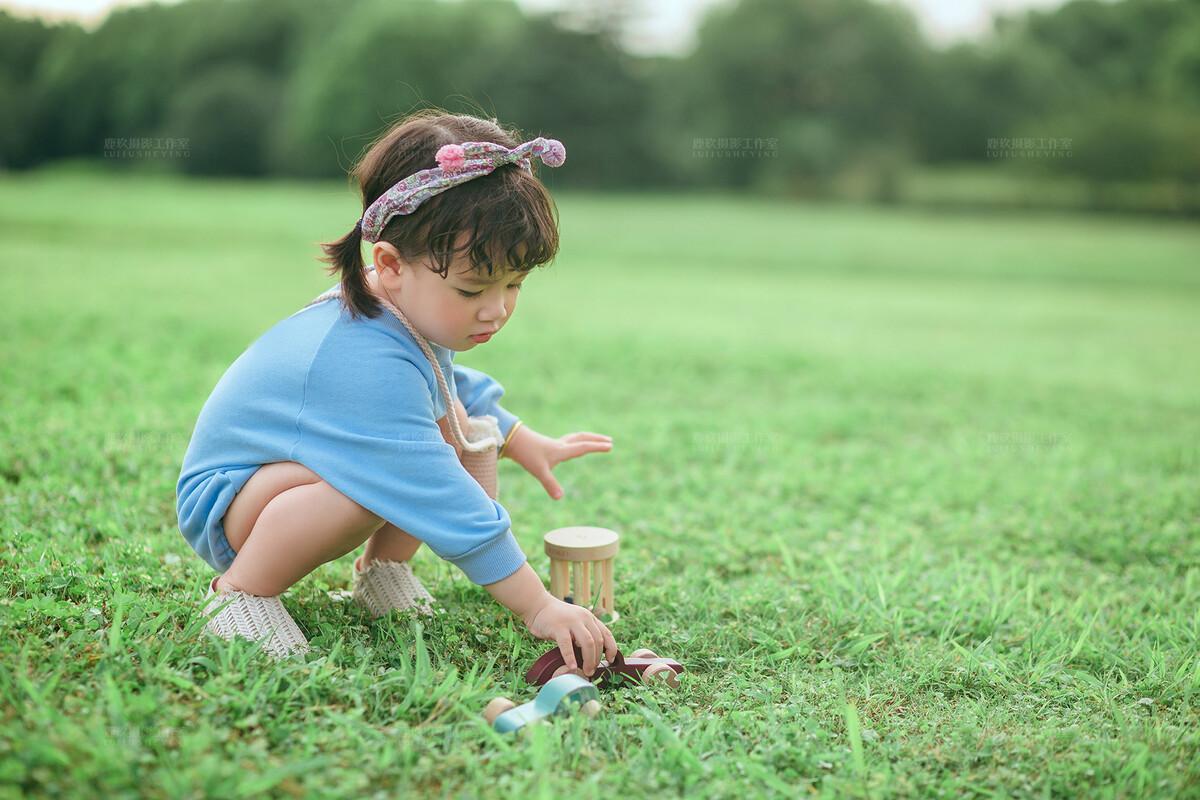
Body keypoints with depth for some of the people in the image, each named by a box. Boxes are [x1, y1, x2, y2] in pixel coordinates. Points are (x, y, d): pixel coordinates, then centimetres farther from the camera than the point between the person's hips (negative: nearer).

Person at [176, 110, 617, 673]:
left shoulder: (408, 313, -8)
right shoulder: (370, 367, -38)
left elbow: (455, 388, 18)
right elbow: (445, 502, -37)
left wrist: (525, 443, 15)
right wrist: (539, 608, -33)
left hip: (300, 466, 9)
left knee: (459, 422, -6)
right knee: (369, 486, -38)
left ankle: (382, 569, 6)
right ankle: (241, 590, -14)